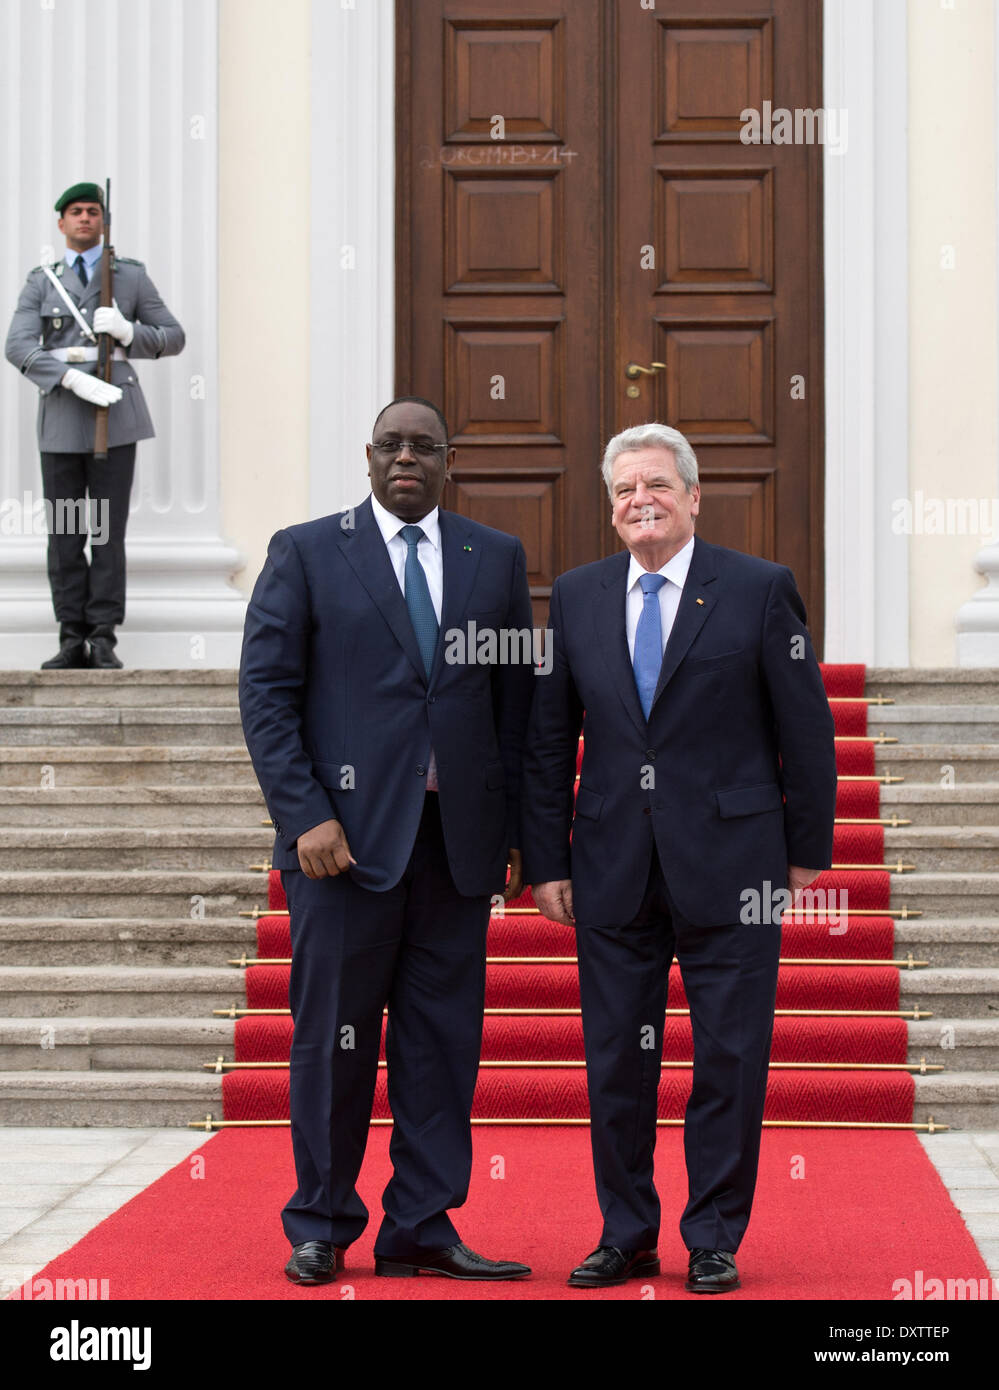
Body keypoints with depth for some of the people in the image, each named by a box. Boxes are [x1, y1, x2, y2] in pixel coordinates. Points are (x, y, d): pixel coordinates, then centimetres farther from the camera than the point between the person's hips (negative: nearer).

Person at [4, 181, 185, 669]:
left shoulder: (132, 277, 8)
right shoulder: (41, 282, 8)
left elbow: (173, 337, 8)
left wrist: (128, 331, -12)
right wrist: (74, 378, -20)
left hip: (115, 413, -1)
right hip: (62, 413, 1)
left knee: (109, 531, -3)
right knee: (65, 534, 1)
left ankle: (103, 639, 1)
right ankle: (72, 641, 5)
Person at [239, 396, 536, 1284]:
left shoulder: (497, 561, 11)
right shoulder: (305, 553, 4)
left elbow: (518, 703, 11)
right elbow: (266, 693, -1)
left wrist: (516, 834, 5)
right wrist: (305, 816, -11)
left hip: (458, 840, 3)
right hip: (345, 835, -2)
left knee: (443, 1040, 4)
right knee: (334, 1038, 2)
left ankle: (422, 1228, 13)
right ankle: (321, 1229, 14)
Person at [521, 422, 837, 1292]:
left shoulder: (762, 590, -1)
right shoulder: (576, 597, 8)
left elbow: (807, 729, 2)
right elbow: (548, 741, 10)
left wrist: (808, 849, 1)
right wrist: (546, 860, 6)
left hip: (728, 865, -3)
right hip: (614, 870, 3)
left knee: (730, 1058, 2)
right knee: (615, 1058, 6)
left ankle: (714, 1242, 14)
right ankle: (627, 1237, 19)